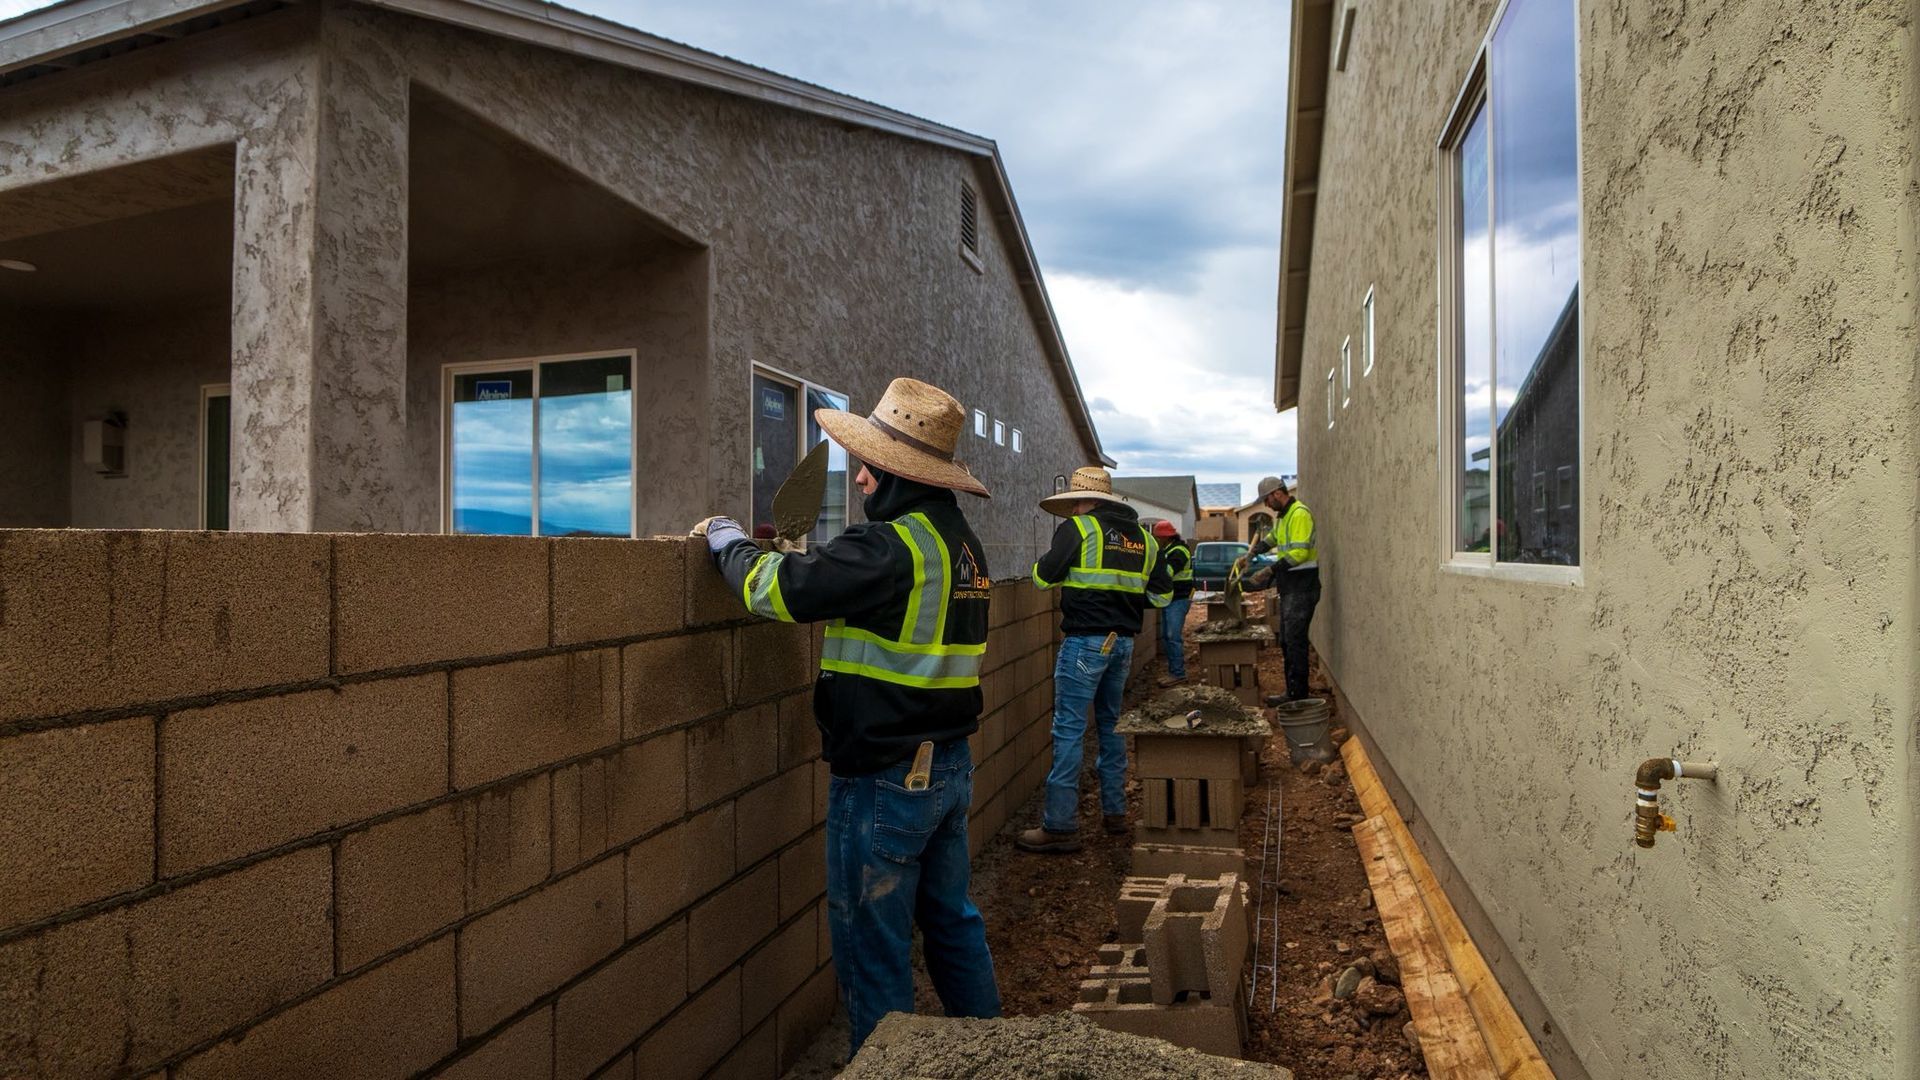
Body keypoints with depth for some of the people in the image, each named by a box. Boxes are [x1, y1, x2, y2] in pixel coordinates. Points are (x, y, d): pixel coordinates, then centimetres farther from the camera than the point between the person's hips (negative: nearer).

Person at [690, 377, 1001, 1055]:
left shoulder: (890, 546, -22)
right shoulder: (962, 542, 6)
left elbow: (775, 587, -19)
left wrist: (727, 540, -1)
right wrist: (807, 562, 13)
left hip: (885, 780, -9)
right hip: (950, 768, 9)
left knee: (873, 949, 8)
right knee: (952, 923, 23)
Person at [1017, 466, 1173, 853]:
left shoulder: (1078, 528, -7)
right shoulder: (1144, 537, 10)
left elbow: (1043, 577, -7)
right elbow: (1162, 595, 10)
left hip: (1086, 641, -7)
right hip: (1124, 641, 7)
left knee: (1069, 729, -4)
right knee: (1111, 724, 19)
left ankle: (1060, 826, -3)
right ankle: (1115, 811, 26)